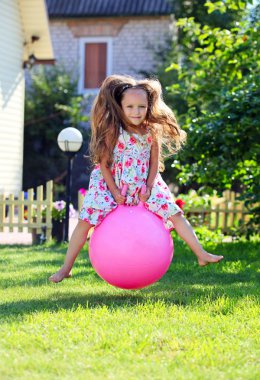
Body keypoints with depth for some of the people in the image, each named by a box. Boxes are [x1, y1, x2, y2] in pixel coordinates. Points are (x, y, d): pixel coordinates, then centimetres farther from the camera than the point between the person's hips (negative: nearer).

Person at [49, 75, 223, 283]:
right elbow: (104, 163, -15)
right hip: (109, 182, -3)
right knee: (85, 221, -11)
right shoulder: (112, 131, -19)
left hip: (144, 184, 3)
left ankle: (202, 255, 4)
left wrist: (148, 187, -9)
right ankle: (66, 268, -1)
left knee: (176, 214, -3)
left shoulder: (152, 131, -8)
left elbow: (155, 162, 0)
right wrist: (114, 191, -15)